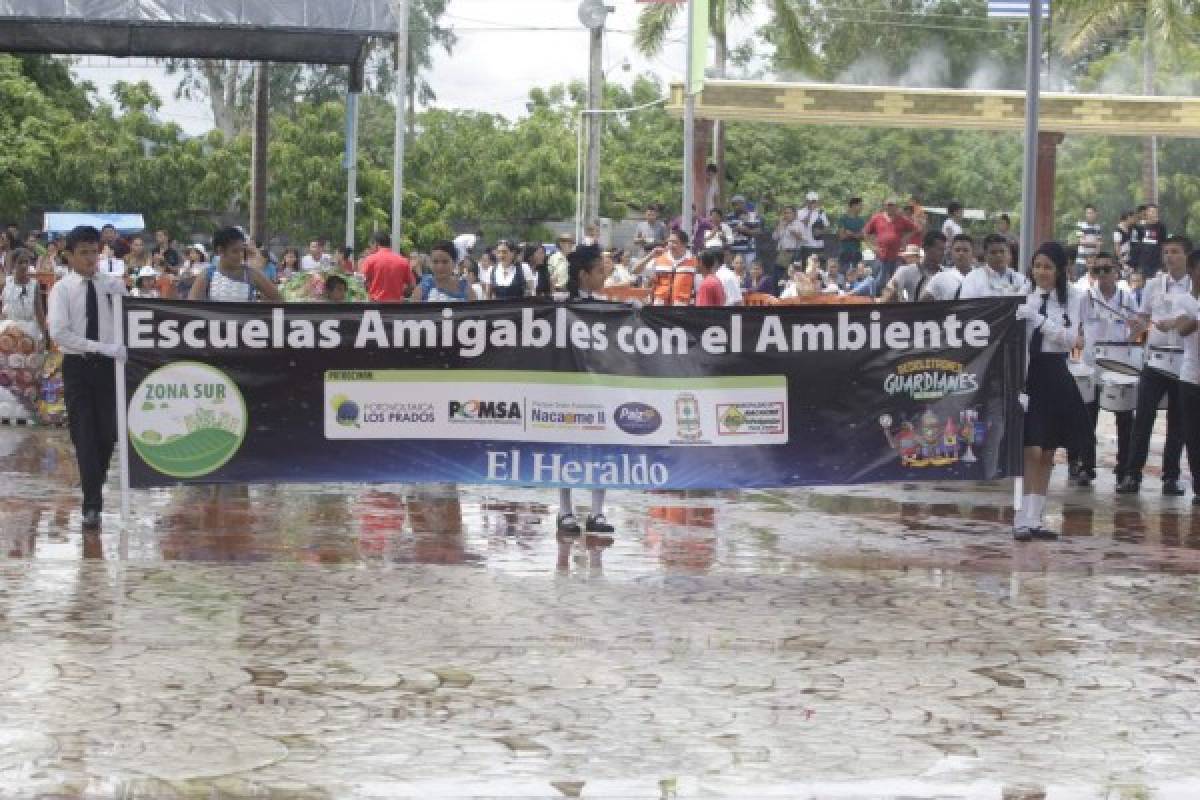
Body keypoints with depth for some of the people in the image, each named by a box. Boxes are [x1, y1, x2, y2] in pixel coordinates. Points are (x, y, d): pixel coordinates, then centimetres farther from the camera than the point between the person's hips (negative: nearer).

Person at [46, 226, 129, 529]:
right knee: (84, 435, -3)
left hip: (109, 365, 2)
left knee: (108, 433, 7)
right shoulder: (62, 289, -5)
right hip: (77, 366, -2)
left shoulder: (114, 285, 2)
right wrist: (101, 347, -21)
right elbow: (58, 333, -15)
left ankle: (94, 484, 31)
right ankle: (92, 504, 0)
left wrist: (120, 351, -22)